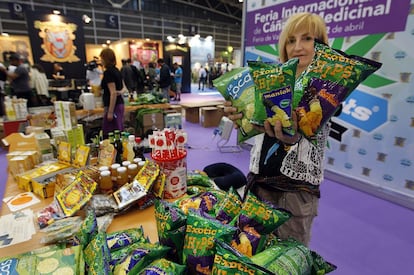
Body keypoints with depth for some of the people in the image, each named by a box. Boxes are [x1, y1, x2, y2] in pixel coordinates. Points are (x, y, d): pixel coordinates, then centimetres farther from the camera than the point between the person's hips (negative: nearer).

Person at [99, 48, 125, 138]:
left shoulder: (108, 72, -13)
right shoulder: (116, 70, 13)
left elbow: (113, 93, -19)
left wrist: (110, 112, -20)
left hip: (113, 106, -9)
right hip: (120, 104, 9)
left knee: (108, 134, -6)